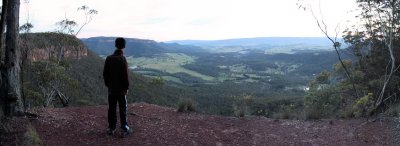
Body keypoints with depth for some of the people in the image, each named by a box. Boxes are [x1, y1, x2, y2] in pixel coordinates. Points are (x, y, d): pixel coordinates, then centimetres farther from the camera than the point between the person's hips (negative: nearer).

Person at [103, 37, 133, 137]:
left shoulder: (109, 58, 1)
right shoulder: (122, 59, -15)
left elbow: (105, 73, 6)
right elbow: (125, 75, -15)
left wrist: (107, 84, 16)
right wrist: (126, 87, -5)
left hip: (111, 89, 5)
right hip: (121, 89, -4)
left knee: (112, 109, 11)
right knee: (122, 110, 3)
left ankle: (111, 128, 18)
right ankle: (124, 130, 7)